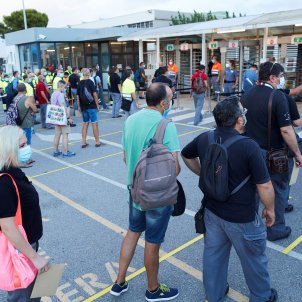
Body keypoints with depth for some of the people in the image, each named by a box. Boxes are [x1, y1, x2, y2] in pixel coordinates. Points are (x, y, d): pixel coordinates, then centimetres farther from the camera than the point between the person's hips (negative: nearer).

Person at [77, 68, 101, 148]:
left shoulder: (80, 83, 5)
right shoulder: (90, 82, -8)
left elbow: (77, 96, 8)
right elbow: (94, 94, -11)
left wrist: (79, 106, 16)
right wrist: (97, 105, -4)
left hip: (83, 107, 5)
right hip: (92, 106, -5)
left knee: (85, 124, 12)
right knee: (95, 123, 1)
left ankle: (83, 142, 12)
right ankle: (97, 142, 5)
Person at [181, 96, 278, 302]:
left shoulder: (204, 139, -7)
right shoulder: (248, 146, -26)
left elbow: (186, 155, 13)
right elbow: (265, 186, -21)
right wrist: (270, 209, -4)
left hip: (212, 210, 5)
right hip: (242, 218, -5)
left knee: (213, 253, 21)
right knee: (253, 258, 19)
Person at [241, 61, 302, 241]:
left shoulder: (246, 95, 2)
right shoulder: (277, 97, -18)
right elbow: (286, 130, -20)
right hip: (273, 153, -6)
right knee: (278, 190, 12)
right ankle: (276, 229, 23)